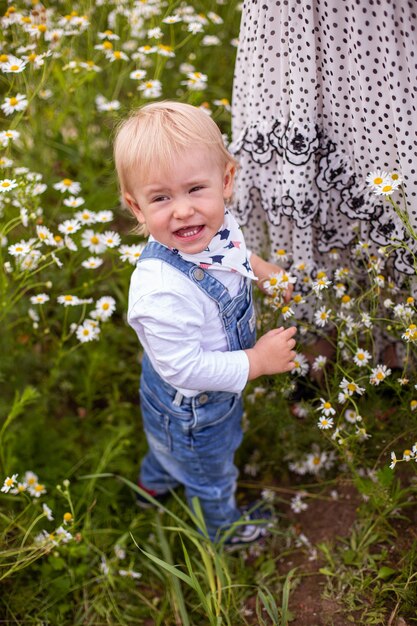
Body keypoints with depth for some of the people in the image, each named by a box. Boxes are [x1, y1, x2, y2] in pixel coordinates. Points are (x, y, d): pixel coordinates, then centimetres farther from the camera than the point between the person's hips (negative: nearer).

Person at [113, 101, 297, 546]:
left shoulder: (220, 226, -19)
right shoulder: (161, 290, -45)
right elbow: (183, 367, -36)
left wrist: (264, 271, -6)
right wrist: (257, 361, -30)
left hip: (220, 386, 7)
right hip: (191, 408, -7)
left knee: (171, 443, 38)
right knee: (211, 476, 26)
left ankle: (155, 480, 70)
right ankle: (223, 526, 59)